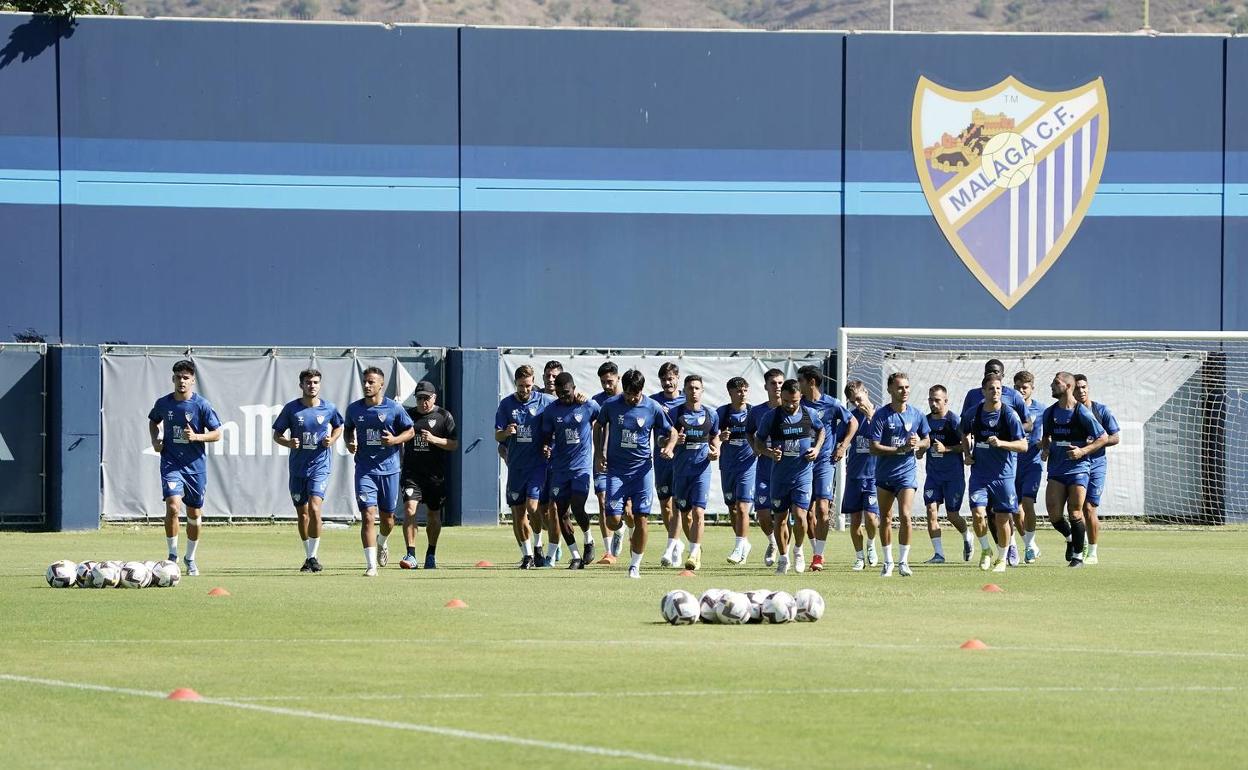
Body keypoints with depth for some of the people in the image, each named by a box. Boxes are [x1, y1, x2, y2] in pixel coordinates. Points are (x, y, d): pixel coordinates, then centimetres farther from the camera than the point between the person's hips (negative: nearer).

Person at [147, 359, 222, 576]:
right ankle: (172, 554, -7)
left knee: (194, 515, 9)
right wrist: (155, 440, 6)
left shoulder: (201, 404, -5)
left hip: (195, 466, 0)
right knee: (173, 507, -21)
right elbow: (153, 421, 23)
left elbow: (217, 434, -3)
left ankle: (190, 559, 27)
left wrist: (196, 437, -19)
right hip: (171, 464, 0)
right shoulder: (163, 403, 2)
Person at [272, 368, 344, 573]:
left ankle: (313, 556, -12)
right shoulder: (291, 408, -1)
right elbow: (277, 435, 6)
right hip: (298, 468, 2)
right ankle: (308, 557, 22)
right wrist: (288, 443, -15)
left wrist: (332, 439, -1)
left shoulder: (329, 408, 0)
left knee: (314, 507, -20)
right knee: (302, 513, 7)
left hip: (320, 465, -2)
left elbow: (339, 426, 20)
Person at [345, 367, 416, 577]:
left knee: (388, 516, 12)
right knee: (368, 515, -13)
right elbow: (349, 429, 20)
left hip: (389, 469, 0)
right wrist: (349, 443, -1)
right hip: (365, 470, 0)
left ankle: (382, 543, 47)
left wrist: (395, 440, -15)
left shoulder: (394, 408, -4)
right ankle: (371, 565, -14)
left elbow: (410, 431, 4)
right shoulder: (354, 408, 3)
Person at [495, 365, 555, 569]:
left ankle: (537, 545, 7)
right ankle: (527, 555, 16)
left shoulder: (545, 401, -2)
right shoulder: (506, 404, 4)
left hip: (538, 463, -3)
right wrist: (506, 432, -17)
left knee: (533, 507, -16)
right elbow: (497, 436, 4)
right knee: (517, 513, 4)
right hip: (516, 466, 3)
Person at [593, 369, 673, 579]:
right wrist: (599, 454, 5)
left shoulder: (653, 408, -5)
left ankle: (635, 565, 10)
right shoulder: (611, 404, -4)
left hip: (642, 467, 0)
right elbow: (599, 426, 14)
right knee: (613, 522, -9)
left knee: (640, 519, -4)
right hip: (616, 468, 0)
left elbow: (668, 432, 7)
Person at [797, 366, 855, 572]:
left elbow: (852, 423, 10)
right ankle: (817, 551, 18)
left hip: (825, 462, -3)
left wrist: (843, 447, 3)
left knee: (822, 509, -12)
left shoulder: (831, 404, -3)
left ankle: (818, 556, -10)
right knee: (808, 511, 3)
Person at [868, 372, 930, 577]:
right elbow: (874, 448, -13)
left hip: (907, 472, 0)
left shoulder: (916, 415, 1)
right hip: (884, 473, 0)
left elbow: (927, 441, 15)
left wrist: (918, 444, -8)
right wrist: (900, 449, -21)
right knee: (885, 518, 8)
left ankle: (904, 562, -6)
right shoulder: (881, 415, -8)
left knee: (905, 515, -15)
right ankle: (888, 562, 21)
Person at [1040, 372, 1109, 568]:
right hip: (1056, 469, 5)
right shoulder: (1050, 412, 9)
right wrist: (1045, 449, 5)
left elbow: (1103, 438, -4)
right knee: (1054, 514, -6)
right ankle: (1070, 538, 25)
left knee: (1075, 512, -8)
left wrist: (1083, 451, -14)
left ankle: (1078, 555, 6)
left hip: (1078, 467, -5)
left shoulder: (1082, 413, -8)